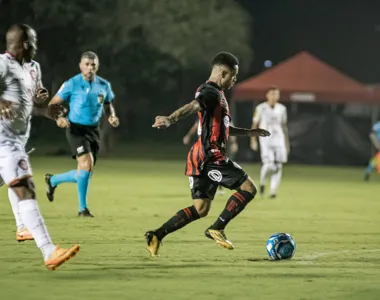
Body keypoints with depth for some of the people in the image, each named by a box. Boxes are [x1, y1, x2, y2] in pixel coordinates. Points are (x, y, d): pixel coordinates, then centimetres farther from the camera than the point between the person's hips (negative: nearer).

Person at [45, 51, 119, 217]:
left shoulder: (104, 85, 4)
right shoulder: (72, 84, -9)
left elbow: (108, 104, 22)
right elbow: (53, 104, -4)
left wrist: (112, 116, 0)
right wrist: (58, 118, -24)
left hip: (93, 130, 6)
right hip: (76, 129, -6)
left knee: (83, 173, 7)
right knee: (87, 164, -22)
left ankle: (52, 180, 36)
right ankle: (83, 208, -11)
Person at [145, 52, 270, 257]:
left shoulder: (215, 93, 22)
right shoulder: (211, 92, -10)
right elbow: (192, 107, -32)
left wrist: (248, 132, 37)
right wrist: (170, 120, -50)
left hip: (203, 158, 10)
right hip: (210, 156, -10)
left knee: (200, 209, 9)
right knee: (248, 188, -6)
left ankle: (156, 236, 5)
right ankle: (217, 229, -6)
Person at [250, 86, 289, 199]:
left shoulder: (282, 108, 9)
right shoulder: (261, 108, -1)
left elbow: (284, 126, 16)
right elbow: (254, 125, 2)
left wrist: (287, 143, 15)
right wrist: (253, 141, -6)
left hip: (279, 139, 3)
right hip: (265, 139, -3)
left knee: (278, 166, -5)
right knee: (269, 165, -16)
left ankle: (273, 191, 2)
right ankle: (262, 182, 13)